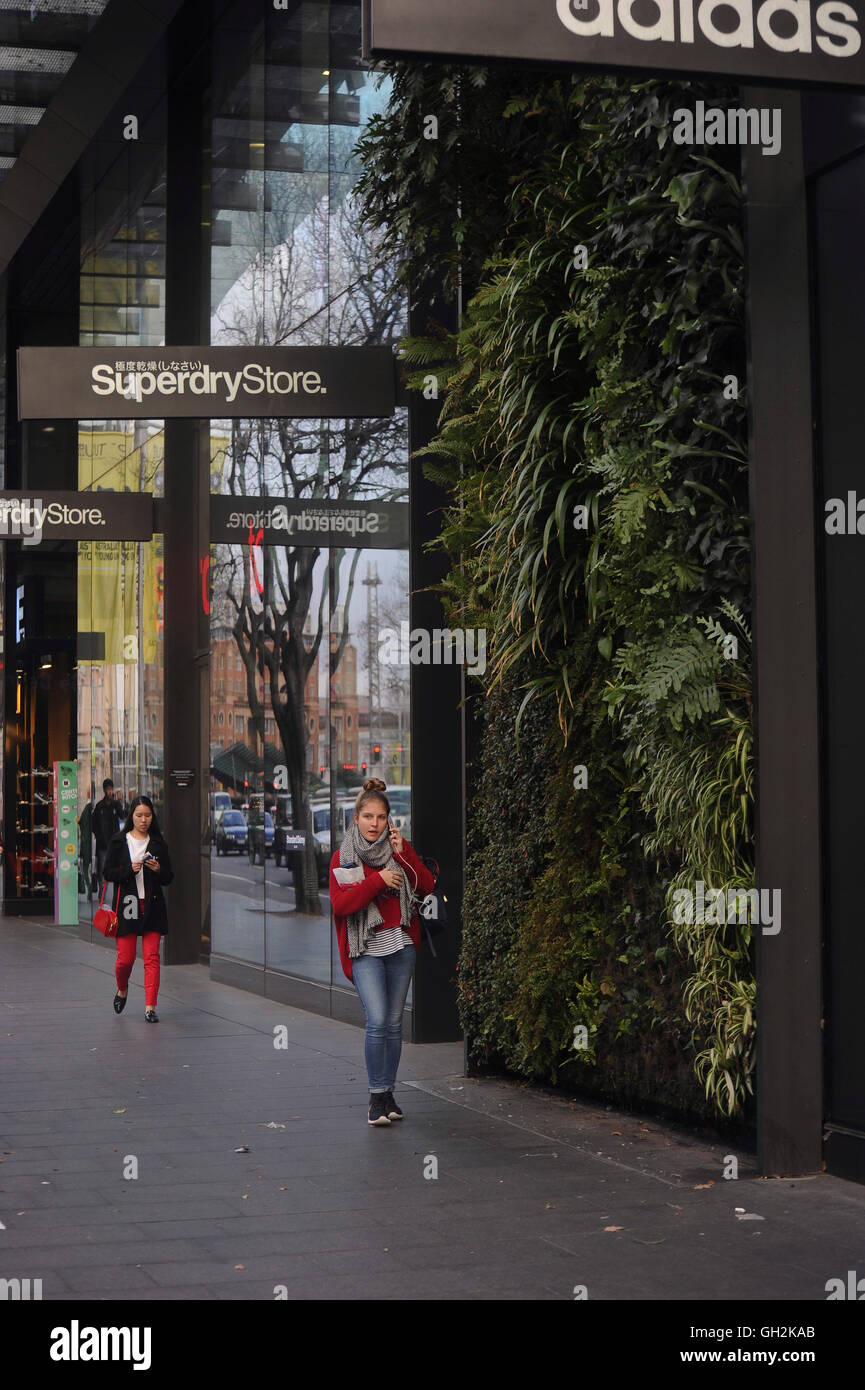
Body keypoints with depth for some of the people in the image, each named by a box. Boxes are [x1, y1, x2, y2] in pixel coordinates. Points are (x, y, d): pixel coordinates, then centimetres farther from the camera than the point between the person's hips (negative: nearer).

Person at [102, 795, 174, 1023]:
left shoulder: (158, 844, 9)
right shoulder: (118, 841, 4)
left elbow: (169, 877, 11)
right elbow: (108, 873, 1)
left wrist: (158, 870, -11)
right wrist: (130, 870, -15)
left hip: (152, 906, 1)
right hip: (127, 904, -1)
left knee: (152, 956, -6)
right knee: (125, 957, -1)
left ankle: (150, 1007, -4)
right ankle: (122, 990, 30)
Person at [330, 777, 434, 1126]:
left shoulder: (400, 849, 8)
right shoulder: (343, 857, 2)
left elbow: (427, 887, -2)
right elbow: (340, 904, -11)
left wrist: (403, 855, -12)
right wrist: (379, 880, -16)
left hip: (401, 945, 3)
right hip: (366, 949, -3)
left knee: (394, 1023, 7)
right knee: (377, 1022, -14)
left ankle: (388, 1092, 19)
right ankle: (376, 1098, -6)